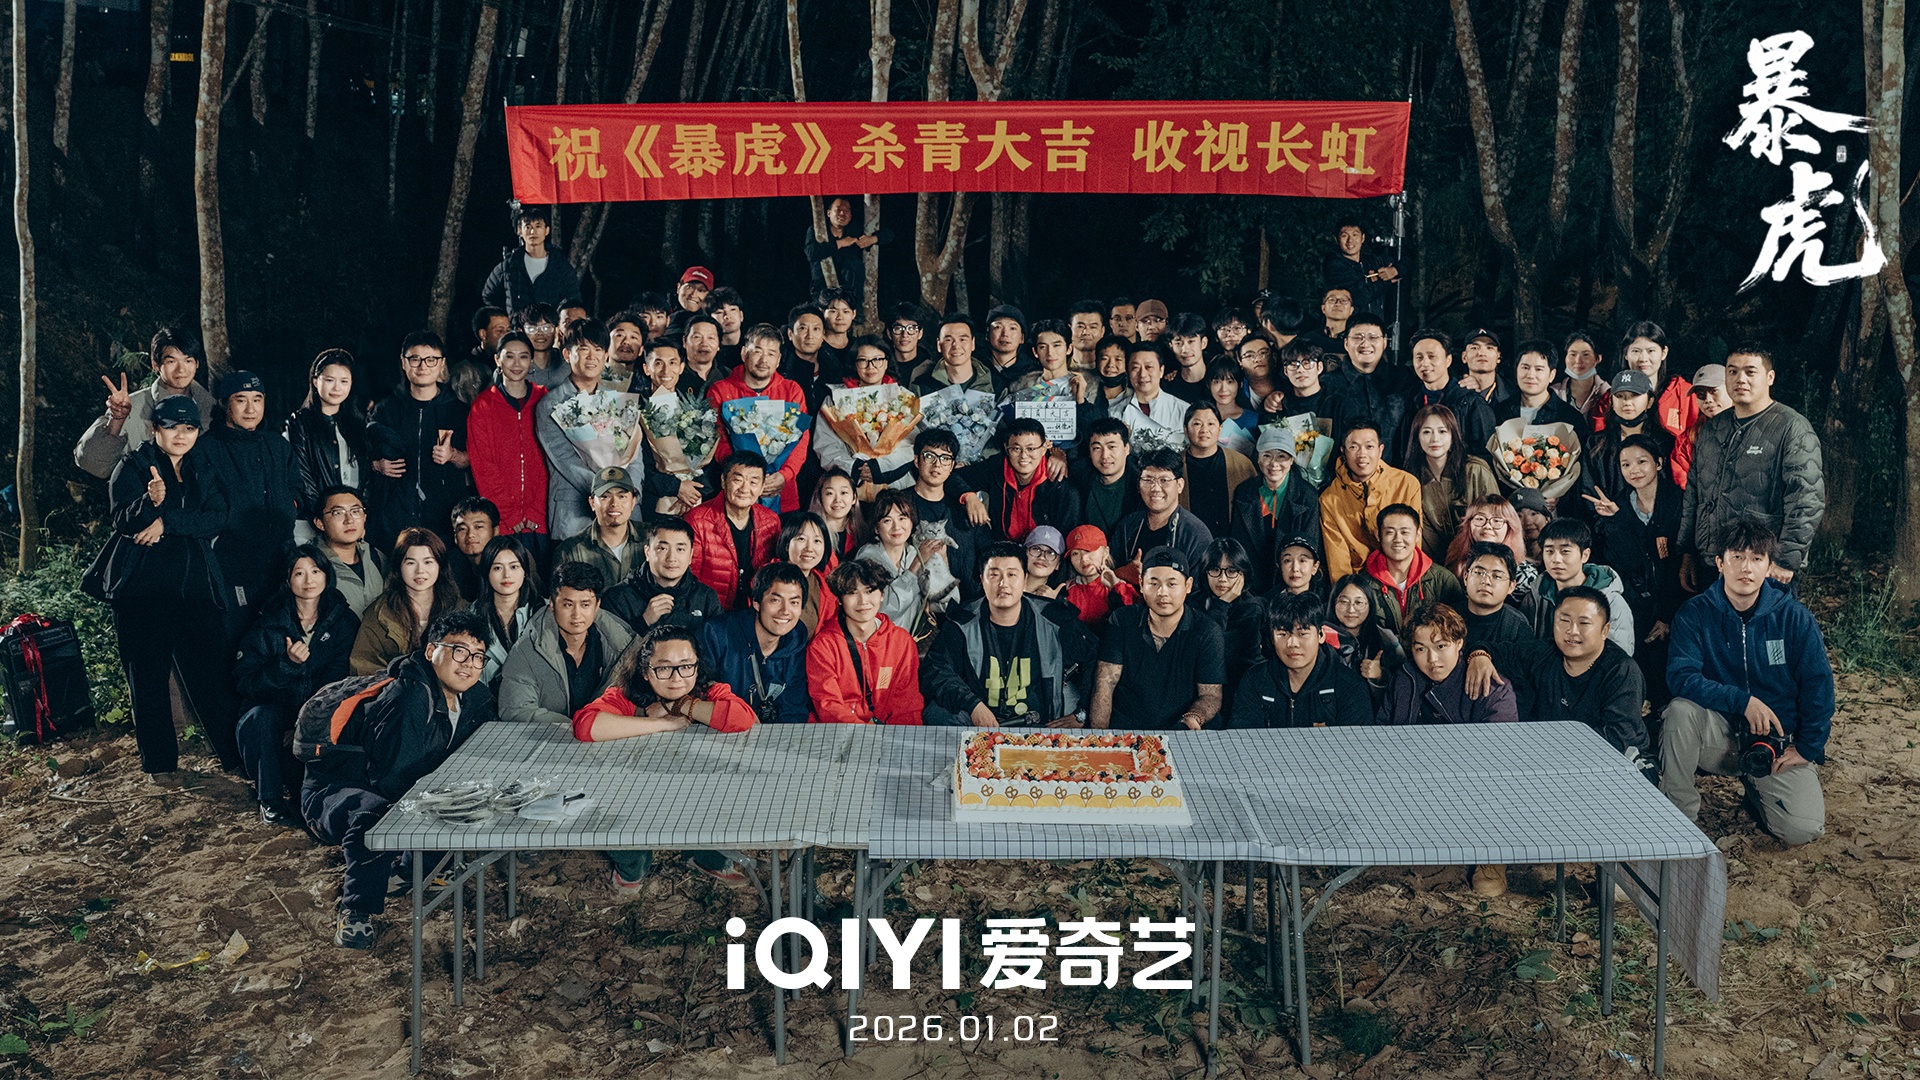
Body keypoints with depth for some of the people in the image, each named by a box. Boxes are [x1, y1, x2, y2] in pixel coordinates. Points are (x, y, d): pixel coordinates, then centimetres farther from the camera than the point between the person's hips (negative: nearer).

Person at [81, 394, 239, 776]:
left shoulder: (203, 468, 13)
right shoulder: (134, 465, 4)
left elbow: (216, 518, -1)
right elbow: (123, 520, -9)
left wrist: (168, 522, -14)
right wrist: (150, 501, -29)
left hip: (195, 585, 2)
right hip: (142, 586, -2)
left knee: (212, 673, -2)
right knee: (148, 676, 3)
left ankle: (235, 752, 6)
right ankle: (159, 762, 13)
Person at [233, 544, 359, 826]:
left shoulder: (344, 621, 1)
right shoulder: (268, 623, 0)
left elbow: (340, 681, -7)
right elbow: (244, 682, -7)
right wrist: (287, 664, -25)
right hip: (276, 709, 0)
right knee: (260, 717, -32)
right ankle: (269, 799, -13)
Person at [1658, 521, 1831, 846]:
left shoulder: (1794, 616, -5)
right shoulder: (1695, 613, -8)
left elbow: (1818, 683, -2)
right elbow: (1681, 676, -19)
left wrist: (1807, 747, -6)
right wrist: (1742, 700, -27)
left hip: (1778, 740, 1)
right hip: (1721, 733, 0)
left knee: (1802, 831, -20)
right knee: (1681, 708, -33)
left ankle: (1756, 790, 17)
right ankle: (1680, 814, -16)